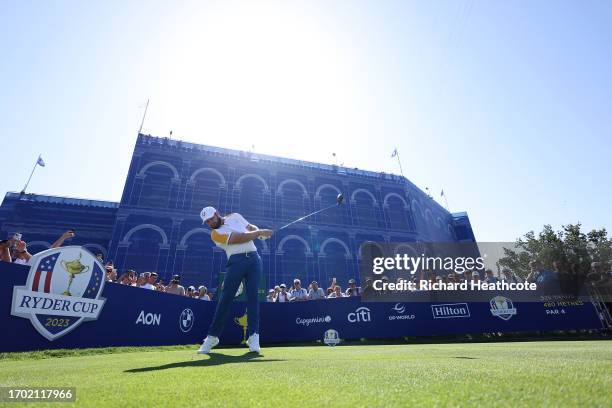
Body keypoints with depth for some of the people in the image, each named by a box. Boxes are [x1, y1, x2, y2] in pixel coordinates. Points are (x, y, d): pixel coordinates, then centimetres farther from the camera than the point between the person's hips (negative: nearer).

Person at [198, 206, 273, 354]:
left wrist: (259, 231, -1)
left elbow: (252, 227, 23)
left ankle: (253, 337, -2)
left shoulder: (235, 216, 17)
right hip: (236, 261, -2)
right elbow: (240, 238, -12)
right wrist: (260, 233, -13)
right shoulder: (216, 233, 0)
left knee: (253, 296, -4)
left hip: (253, 259, 3)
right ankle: (212, 336, 11)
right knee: (225, 298, -4)